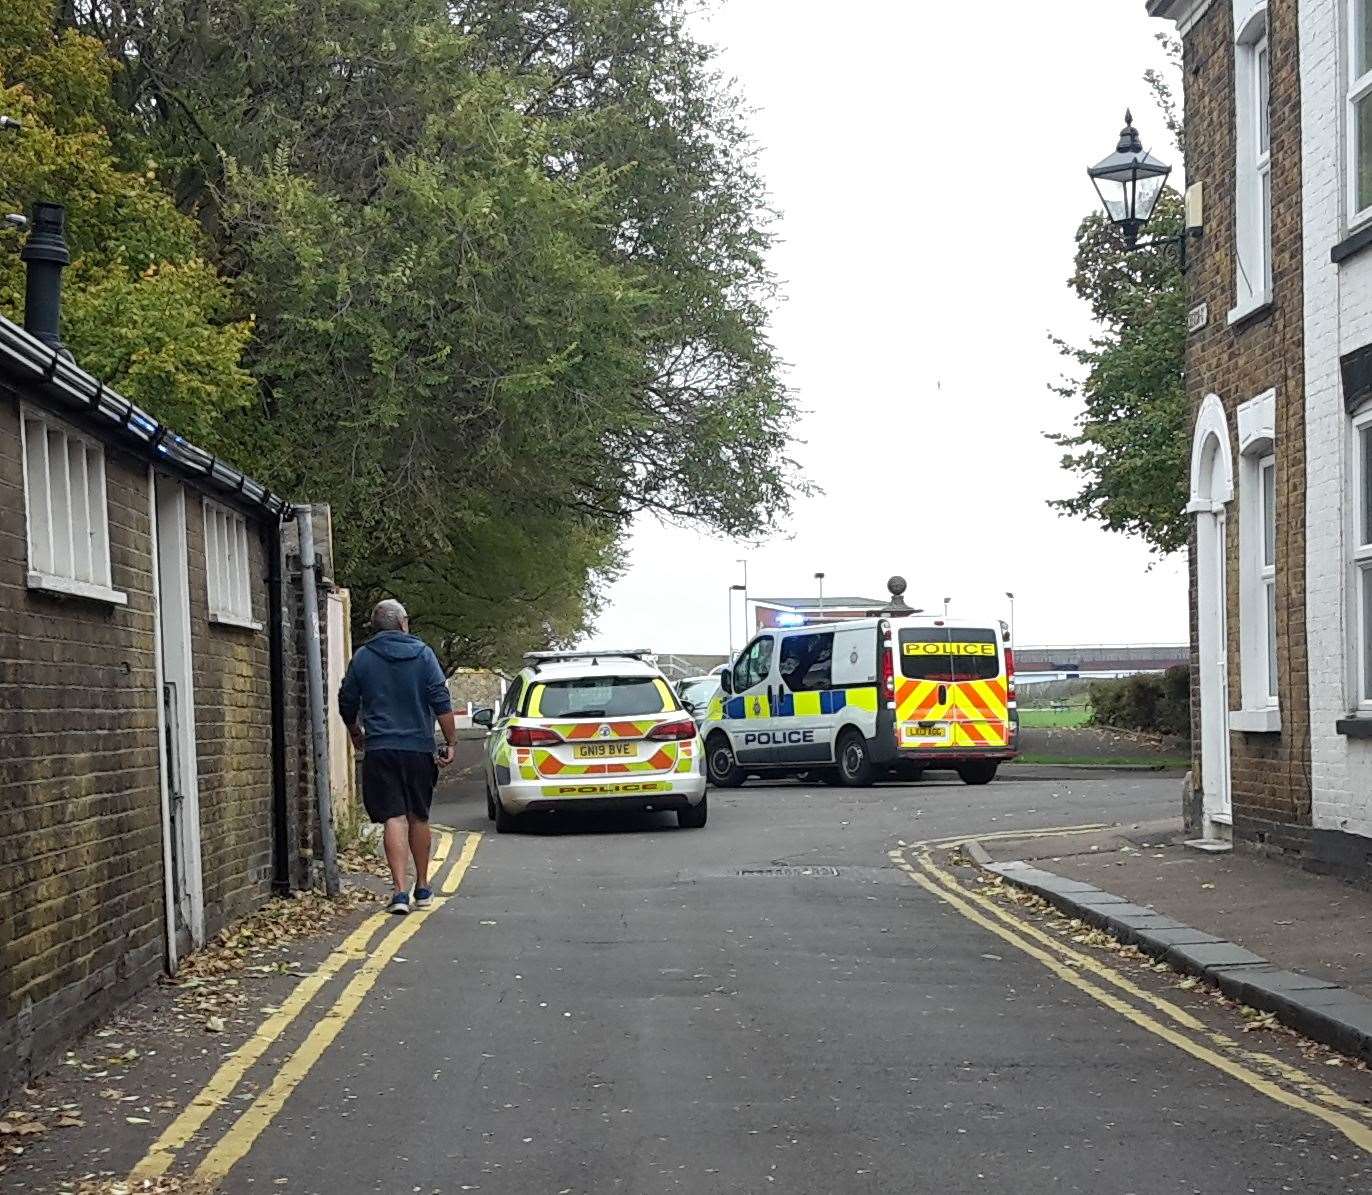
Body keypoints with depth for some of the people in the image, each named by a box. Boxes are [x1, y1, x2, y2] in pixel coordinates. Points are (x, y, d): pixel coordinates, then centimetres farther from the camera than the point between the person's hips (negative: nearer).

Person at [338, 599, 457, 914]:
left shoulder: (361, 658, 4)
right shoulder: (423, 654, 1)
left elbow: (347, 703, 11)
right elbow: (441, 702, -6)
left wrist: (356, 734, 29)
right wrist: (451, 742, -1)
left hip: (379, 749, -1)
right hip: (419, 747, 1)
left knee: (394, 818, -4)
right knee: (419, 818, 14)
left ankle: (400, 890, -17)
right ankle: (422, 889, 23)